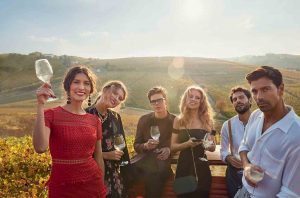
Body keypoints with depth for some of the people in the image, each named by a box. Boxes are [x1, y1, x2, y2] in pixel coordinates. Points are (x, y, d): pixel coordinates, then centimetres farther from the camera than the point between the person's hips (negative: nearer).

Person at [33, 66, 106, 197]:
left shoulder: (94, 120, 2)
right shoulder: (52, 115, -8)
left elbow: (98, 158, 8)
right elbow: (40, 147, -25)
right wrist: (41, 105, -27)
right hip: (62, 187, -3)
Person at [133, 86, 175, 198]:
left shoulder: (175, 121, 3)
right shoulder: (144, 120, 9)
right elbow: (136, 146, 11)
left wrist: (169, 150, -12)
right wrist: (146, 146, -10)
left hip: (163, 160, -2)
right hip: (144, 159, 2)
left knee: (153, 174, -33)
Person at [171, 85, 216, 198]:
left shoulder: (207, 120, 2)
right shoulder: (178, 120, -1)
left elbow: (213, 148, 7)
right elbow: (173, 147, -1)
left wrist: (209, 144, -15)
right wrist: (187, 144, -18)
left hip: (201, 167, 1)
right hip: (184, 167, -1)